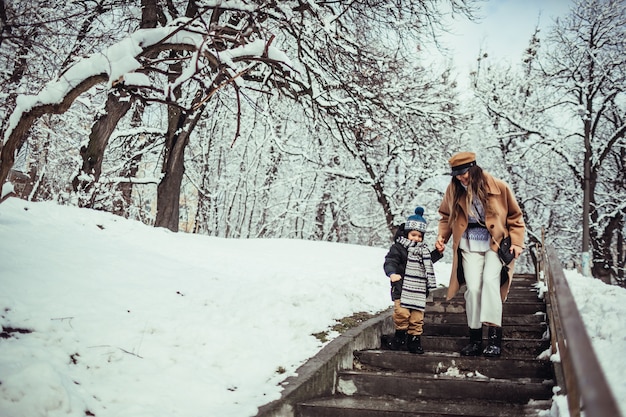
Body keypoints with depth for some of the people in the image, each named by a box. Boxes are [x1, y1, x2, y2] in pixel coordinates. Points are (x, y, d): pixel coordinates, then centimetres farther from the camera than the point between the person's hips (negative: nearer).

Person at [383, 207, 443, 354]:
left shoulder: (423, 249, 18)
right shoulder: (398, 247, -4)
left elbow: (428, 262, 35)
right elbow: (390, 261, -14)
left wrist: (437, 253, 24)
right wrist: (392, 273, -33)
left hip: (419, 290, 6)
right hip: (402, 288, -6)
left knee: (417, 317, 6)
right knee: (402, 312, -13)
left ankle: (414, 339, 16)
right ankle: (400, 335, 7)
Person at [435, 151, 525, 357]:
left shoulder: (498, 187, -9)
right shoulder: (453, 189, -1)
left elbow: (515, 216, 2)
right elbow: (446, 216, 15)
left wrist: (516, 242, -6)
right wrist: (442, 236, -1)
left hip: (496, 244, -2)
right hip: (469, 245, 2)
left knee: (490, 280, -23)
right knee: (473, 288, -10)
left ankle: (494, 336, -21)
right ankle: (475, 338, 2)